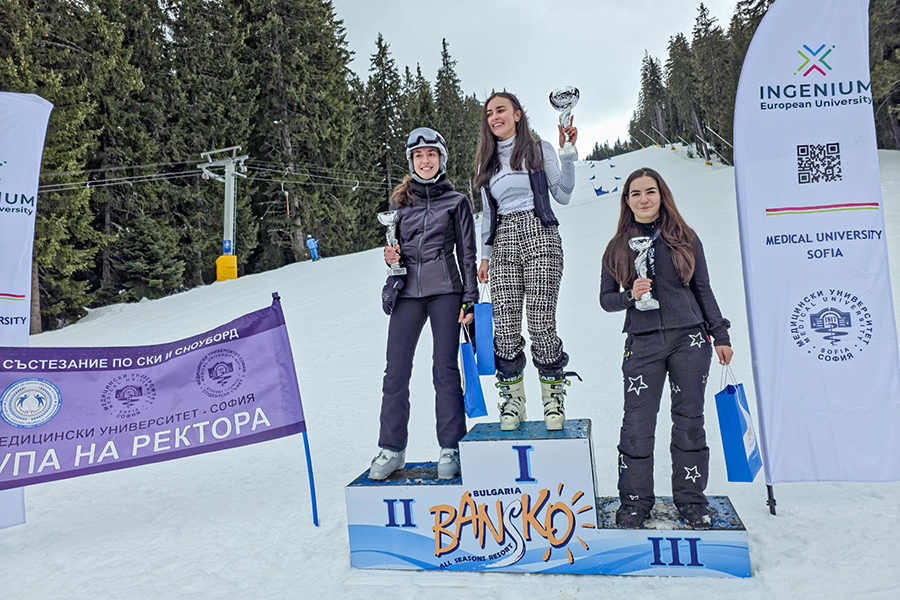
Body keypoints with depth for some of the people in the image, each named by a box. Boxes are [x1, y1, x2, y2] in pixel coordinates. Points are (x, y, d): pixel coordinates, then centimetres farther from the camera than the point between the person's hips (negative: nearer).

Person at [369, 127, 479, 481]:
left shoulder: (456, 202, 7)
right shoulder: (399, 201, 15)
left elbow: (468, 254, 6)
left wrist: (470, 299, -2)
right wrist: (390, 256, -2)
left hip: (445, 291, -2)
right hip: (406, 291, 3)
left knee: (445, 370, -2)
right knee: (396, 371, -1)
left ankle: (450, 449, 9)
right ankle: (392, 449, 10)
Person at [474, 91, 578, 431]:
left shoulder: (540, 150, 9)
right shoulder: (486, 162, 20)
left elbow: (563, 196, 3)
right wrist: (485, 255, 15)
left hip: (539, 237, -3)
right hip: (502, 242, 3)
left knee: (541, 321, -10)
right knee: (505, 325, -5)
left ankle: (553, 398, 7)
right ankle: (512, 401, 8)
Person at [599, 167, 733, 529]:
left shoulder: (685, 238, 8)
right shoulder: (618, 247, 8)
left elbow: (703, 291, 12)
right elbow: (606, 299, 9)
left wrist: (720, 335, 8)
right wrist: (630, 295, -12)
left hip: (689, 340, 1)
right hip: (643, 344, 0)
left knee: (689, 421, 7)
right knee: (637, 425, -1)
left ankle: (691, 499, 22)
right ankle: (636, 500, 15)